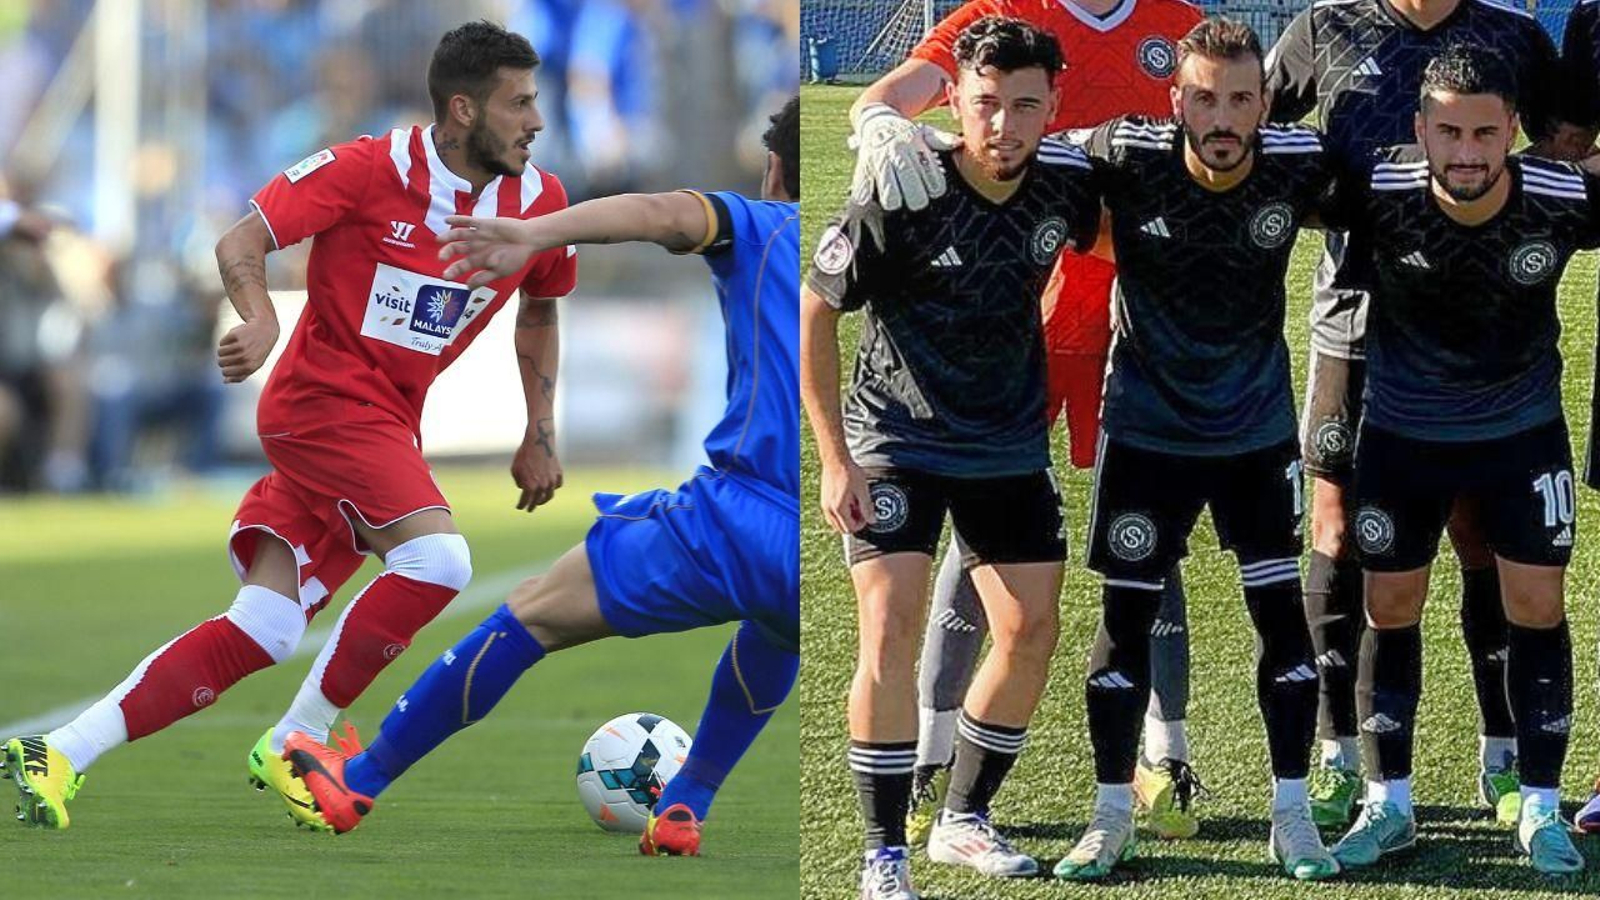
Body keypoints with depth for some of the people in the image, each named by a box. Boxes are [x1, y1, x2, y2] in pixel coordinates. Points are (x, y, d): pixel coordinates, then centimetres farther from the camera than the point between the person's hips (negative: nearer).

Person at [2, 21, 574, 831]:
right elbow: (241, 243, -10)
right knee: (438, 558, -26)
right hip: (325, 397, -7)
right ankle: (293, 748, -12)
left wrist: (539, 437, 18)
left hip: (389, 426, 7)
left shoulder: (537, 202, 4)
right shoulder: (368, 171, -12)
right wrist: (261, 321, -31)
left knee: (263, 630, -2)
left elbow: (539, 311, 23)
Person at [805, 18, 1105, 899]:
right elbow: (814, 311, -12)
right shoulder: (900, 199, -23)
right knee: (892, 628, -15)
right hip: (897, 442, -5)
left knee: (1030, 632, 4)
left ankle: (963, 821, 23)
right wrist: (835, 458, -14)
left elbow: (1115, 234, 13)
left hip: (1011, 445, 5)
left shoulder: (1066, 183, -12)